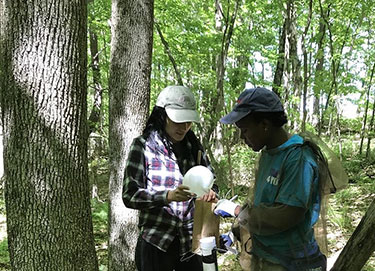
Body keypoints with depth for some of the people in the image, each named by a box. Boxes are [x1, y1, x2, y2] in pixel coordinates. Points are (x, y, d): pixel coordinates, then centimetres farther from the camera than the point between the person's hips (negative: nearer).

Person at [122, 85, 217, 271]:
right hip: (156, 241, -3)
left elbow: (211, 181, 12)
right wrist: (167, 196, -25)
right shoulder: (143, 145, -6)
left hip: (192, 240, 4)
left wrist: (210, 192, -12)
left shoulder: (194, 147, 6)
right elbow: (129, 195, -10)